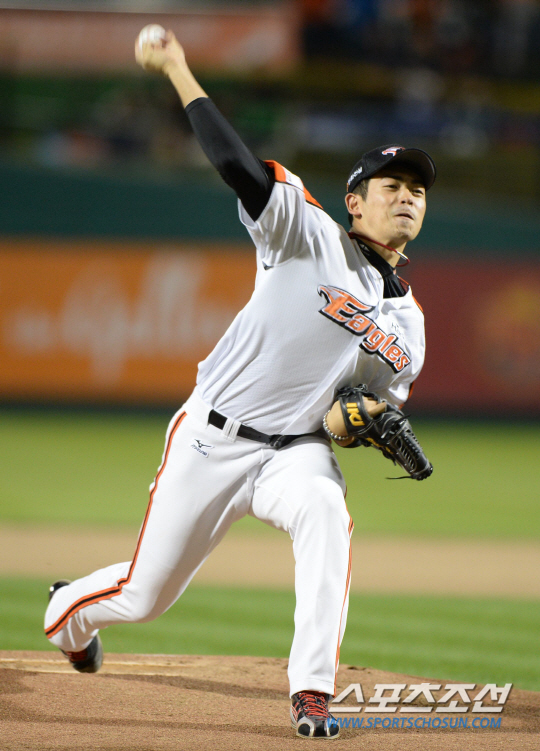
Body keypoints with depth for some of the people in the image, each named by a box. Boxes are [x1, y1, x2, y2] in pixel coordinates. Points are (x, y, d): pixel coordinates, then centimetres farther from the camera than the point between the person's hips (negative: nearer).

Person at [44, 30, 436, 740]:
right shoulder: (309, 236, -8)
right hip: (215, 435, -3)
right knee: (145, 593, 4)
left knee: (325, 514, -33)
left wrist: (373, 420, -12)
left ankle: (313, 693, -34)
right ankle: (69, 609, 42)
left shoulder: (405, 322, 8)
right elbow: (238, 166, -19)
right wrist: (178, 71, -23)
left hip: (298, 448, 3)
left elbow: (380, 402, 13)